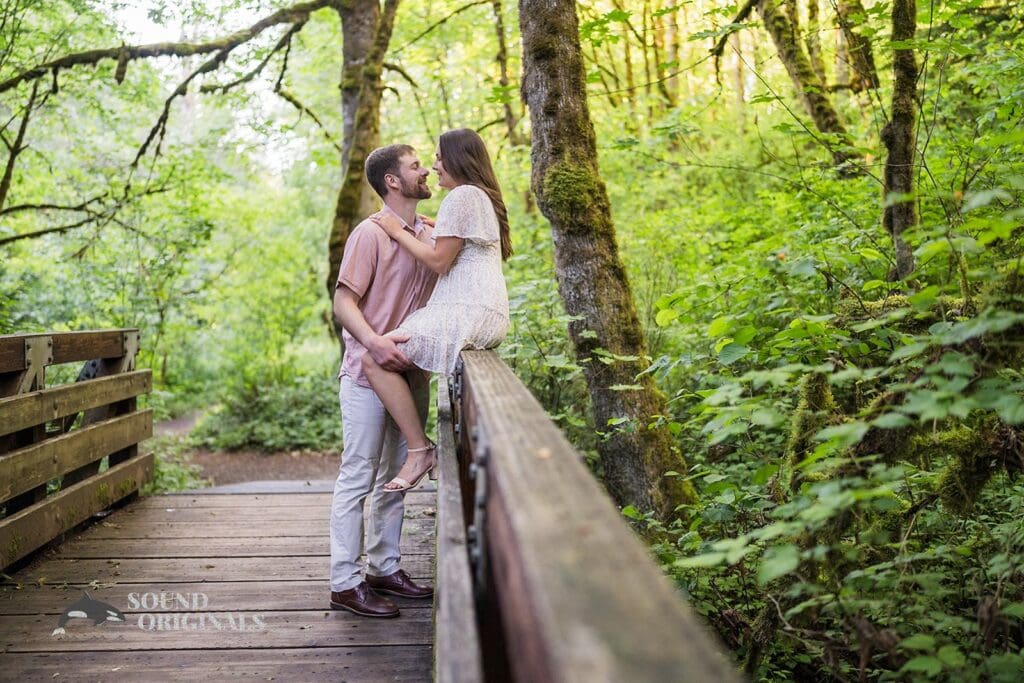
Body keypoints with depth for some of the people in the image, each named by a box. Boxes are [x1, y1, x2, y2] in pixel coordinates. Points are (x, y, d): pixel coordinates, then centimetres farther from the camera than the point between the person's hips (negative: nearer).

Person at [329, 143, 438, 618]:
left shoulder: (430, 232, 11)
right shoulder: (371, 233, -11)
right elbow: (343, 301, -16)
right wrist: (374, 342, -31)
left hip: (412, 372, 8)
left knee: (395, 476, 15)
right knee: (357, 478, -2)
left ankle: (383, 568, 28)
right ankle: (345, 584, 7)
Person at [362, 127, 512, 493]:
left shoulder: (463, 195, -8)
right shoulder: (481, 197, 25)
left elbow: (439, 260, -12)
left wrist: (398, 231, -2)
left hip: (468, 311, -11)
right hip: (485, 312, 11)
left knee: (374, 359, -16)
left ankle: (420, 449, -17)